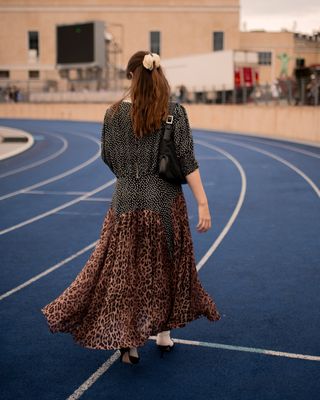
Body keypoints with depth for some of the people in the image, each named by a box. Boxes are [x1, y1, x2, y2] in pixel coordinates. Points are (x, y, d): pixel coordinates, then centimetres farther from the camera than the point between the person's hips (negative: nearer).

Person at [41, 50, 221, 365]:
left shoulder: (115, 113, -2)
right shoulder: (175, 112, -7)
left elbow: (108, 158, 7)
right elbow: (188, 161, -10)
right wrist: (203, 203, -8)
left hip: (127, 201, 0)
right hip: (166, 201, 0)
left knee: (123, 271, 9)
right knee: (166, 268, 15)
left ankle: (127, 341, 6)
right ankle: (163, 334, 26)